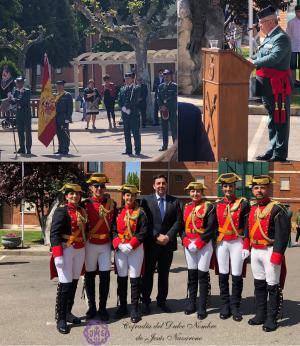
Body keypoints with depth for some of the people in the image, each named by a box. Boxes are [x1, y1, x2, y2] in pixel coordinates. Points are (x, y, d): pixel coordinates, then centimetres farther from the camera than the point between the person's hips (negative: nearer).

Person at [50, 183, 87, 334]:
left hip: (80, 250, 7)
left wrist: (85, 249, 17)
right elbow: (54, 233, -15)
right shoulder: (61, 210, -9)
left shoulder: (81, 211, 13)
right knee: (65, 284, -8)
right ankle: (61, 319, -2)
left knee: (74, 282, 12)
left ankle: (67, 313, 24)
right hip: (66, 249, -7)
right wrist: (57, 255, -22)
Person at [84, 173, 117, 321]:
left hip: (106, 244, 1)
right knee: (89, 277, 6)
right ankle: (91, 307, 18)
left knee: (105, 277, 0)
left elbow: (114, 224, 9)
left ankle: (102, 308, 10)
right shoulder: (86, 204, -3)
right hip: (90, 245, -1)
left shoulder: (111, 204, 3)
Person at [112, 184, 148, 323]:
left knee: (134, 278, -1)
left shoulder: (140, 213, -1)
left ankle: (135, 309, 6)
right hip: (120, 249, 3)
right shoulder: (118, 212, 7)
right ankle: (122, 307, 19)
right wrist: (119, 245, -11)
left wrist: (131, 245, -15)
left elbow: (143, 232, -7)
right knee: (121, 278, 8)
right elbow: (113, 230, 4)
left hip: (135, 249, -3)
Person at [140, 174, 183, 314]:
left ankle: (162, 300, 17)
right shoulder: (146, 200, 2)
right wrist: (156, 236, -12)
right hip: (151, 244, -2)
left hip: (168, 244, 2)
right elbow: (145, 222, -5)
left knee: (164, 274, 8)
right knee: (148, 273, 3)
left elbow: (179, 221, 2)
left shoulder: (174, 202, 8)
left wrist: (168, 236, -10)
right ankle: (145, 301, 10)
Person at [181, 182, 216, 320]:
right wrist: (186, 242, -6)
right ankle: (191, 304, 19)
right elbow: (182, 226, 10)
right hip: (188, 244, 5)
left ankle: (202, 308, -1)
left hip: (204, 244, -5)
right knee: (192, 274, 10)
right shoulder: (186, 207, 12)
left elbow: (211, 228, -11)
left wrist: (198, 244, -15)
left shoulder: (209, 206, -4)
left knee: (202, 275, -4)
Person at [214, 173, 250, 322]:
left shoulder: (243, 203, -4)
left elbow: (247, 226, -6)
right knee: (223, 275, 7)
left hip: (237, 243, -3)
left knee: (236, 276, 0)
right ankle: (225, 305, 16)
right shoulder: (217, 204, 6)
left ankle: (235, 307, 10)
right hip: (221, 243, 3)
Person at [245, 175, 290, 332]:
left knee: (272, 286, -1)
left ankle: (271, 319, 5)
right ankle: (260, 315, 24)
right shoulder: (252, 208, 12)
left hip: (270, 251, -7)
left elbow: (283, 233, -16)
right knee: (259, 284, 14)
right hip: (255, 251, 7)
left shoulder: (277, 208, -11)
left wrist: (277, 253, -21)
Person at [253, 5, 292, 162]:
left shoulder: (281, 38, -14)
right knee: (272, 119, 16)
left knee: (280, 120, -2)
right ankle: (272, 150, 25)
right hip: (268, 87, 10)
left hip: (278, 87, -10)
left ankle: (280, 154, 4)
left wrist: (253, 63, -24)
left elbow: (274, 58, -27)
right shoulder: (269, 38, 15)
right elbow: (259, 56, 20)